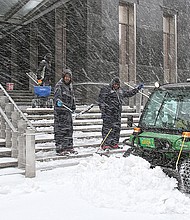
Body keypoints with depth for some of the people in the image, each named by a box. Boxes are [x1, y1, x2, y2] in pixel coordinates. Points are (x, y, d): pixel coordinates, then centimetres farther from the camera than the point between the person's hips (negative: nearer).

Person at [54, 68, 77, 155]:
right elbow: (57, 95, -22)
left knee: (69, 129, 12)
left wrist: (73, 106, 26)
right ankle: (59, 148, -2)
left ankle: (69, 147, 22)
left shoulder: (70, 86, 17)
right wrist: (58, 101, -40)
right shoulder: (59, 85, -8)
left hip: (68, 110, 8)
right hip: (60, 110, -8)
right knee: (60, 129, -7)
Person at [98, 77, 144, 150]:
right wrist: (103, 111, -13)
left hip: (117, 113, 7)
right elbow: (101, 101, -5)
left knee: (117, 128, 7)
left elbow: (129, 93, 31)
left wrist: (138, 88, 26)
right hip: (108, 112, -7)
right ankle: (105, 144, -4)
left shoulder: (121, 90, 18)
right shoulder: (106, 89, -2)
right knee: (107, 128, -7)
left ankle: (114, 143, 16)